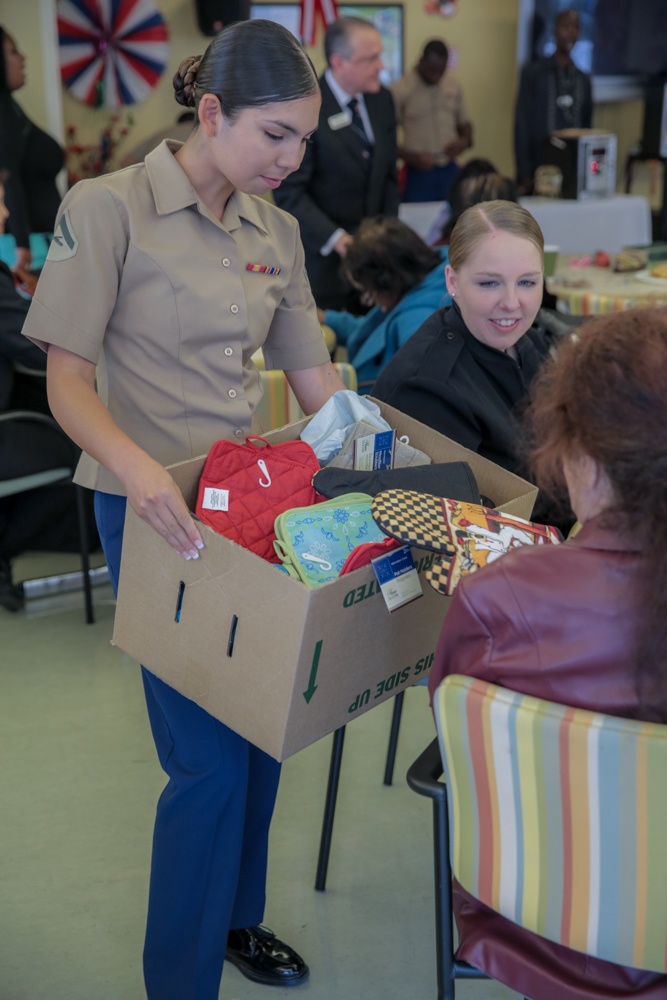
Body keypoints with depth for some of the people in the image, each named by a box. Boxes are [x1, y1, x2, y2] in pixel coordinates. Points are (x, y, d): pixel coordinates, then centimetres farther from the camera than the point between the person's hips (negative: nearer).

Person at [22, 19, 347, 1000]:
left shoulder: (275, 229, 8)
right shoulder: (109, 208, -11)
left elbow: (315, 378, 12)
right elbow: (67, 380, -14)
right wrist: (136, 465, -32)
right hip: (155, 507, -6)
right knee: (209, 756, -6)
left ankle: (236, 917, 38)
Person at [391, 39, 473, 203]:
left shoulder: (454, 86, 8)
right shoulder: (400, 90, -6)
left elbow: (464, 122, 20)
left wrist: (465, 141, -1)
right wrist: (411, 157, -18)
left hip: (450, 171, 4)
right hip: (418, 173, -4)